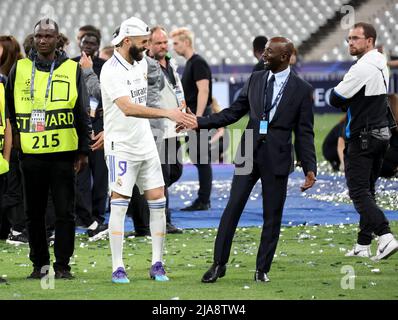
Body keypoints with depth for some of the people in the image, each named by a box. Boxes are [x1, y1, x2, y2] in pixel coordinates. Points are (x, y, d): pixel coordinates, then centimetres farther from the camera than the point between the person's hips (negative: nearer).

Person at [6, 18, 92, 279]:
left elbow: (82, 114, 6)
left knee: (65, 211, -1)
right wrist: (14, 133, 9)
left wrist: (83, 150, 3)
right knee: (34, 213, 6)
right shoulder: (20, 69, 8)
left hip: (63, 152, -1)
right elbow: (9, 106, 16)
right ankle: (39, 263, 16)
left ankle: (62, 265, 5)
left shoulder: (72, 70, 5)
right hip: (30, 152, 1)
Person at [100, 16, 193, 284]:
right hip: (121, 147, -7)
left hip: (146, 144, 7)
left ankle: (157, 265, 10)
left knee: (158, 202, 4)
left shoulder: (141, 63, 8)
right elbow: (128, 107, -32)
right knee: (120, 204, -6)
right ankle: (118, 268, -1)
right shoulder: (111, 71, -18)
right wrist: (167, 113, -39)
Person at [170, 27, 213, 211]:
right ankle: (202, 200, 11)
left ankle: (203, 201, -5)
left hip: (199, 117, -10)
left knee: (201, 160, -7)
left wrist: (198, 117, -23)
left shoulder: (198, 63, -11)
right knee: (200, 159, 9)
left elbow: (203, 91, -19)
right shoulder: (189, 63, 18)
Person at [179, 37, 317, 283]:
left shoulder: (302, 89, -3)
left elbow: (304, 133, -1)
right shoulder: (256, 80, 8)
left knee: (272, 216, 3)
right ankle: (219, 264, 5)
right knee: (232, 208, -1)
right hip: (249, 153, 3)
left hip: (277, 158, -3)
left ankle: (262, 269, 14)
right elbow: (233, 113, 13)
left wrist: (310, 168, -7)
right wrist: (200, 123, 4)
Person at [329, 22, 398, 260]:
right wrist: (351, 104, 5)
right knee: (367, 191, 14)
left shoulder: (362, 69, -18)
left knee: (359, 191, -8)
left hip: (362, 138, -9)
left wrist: (346, 104, 6)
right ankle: (363, 245, 16)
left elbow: (335, 100, -13)